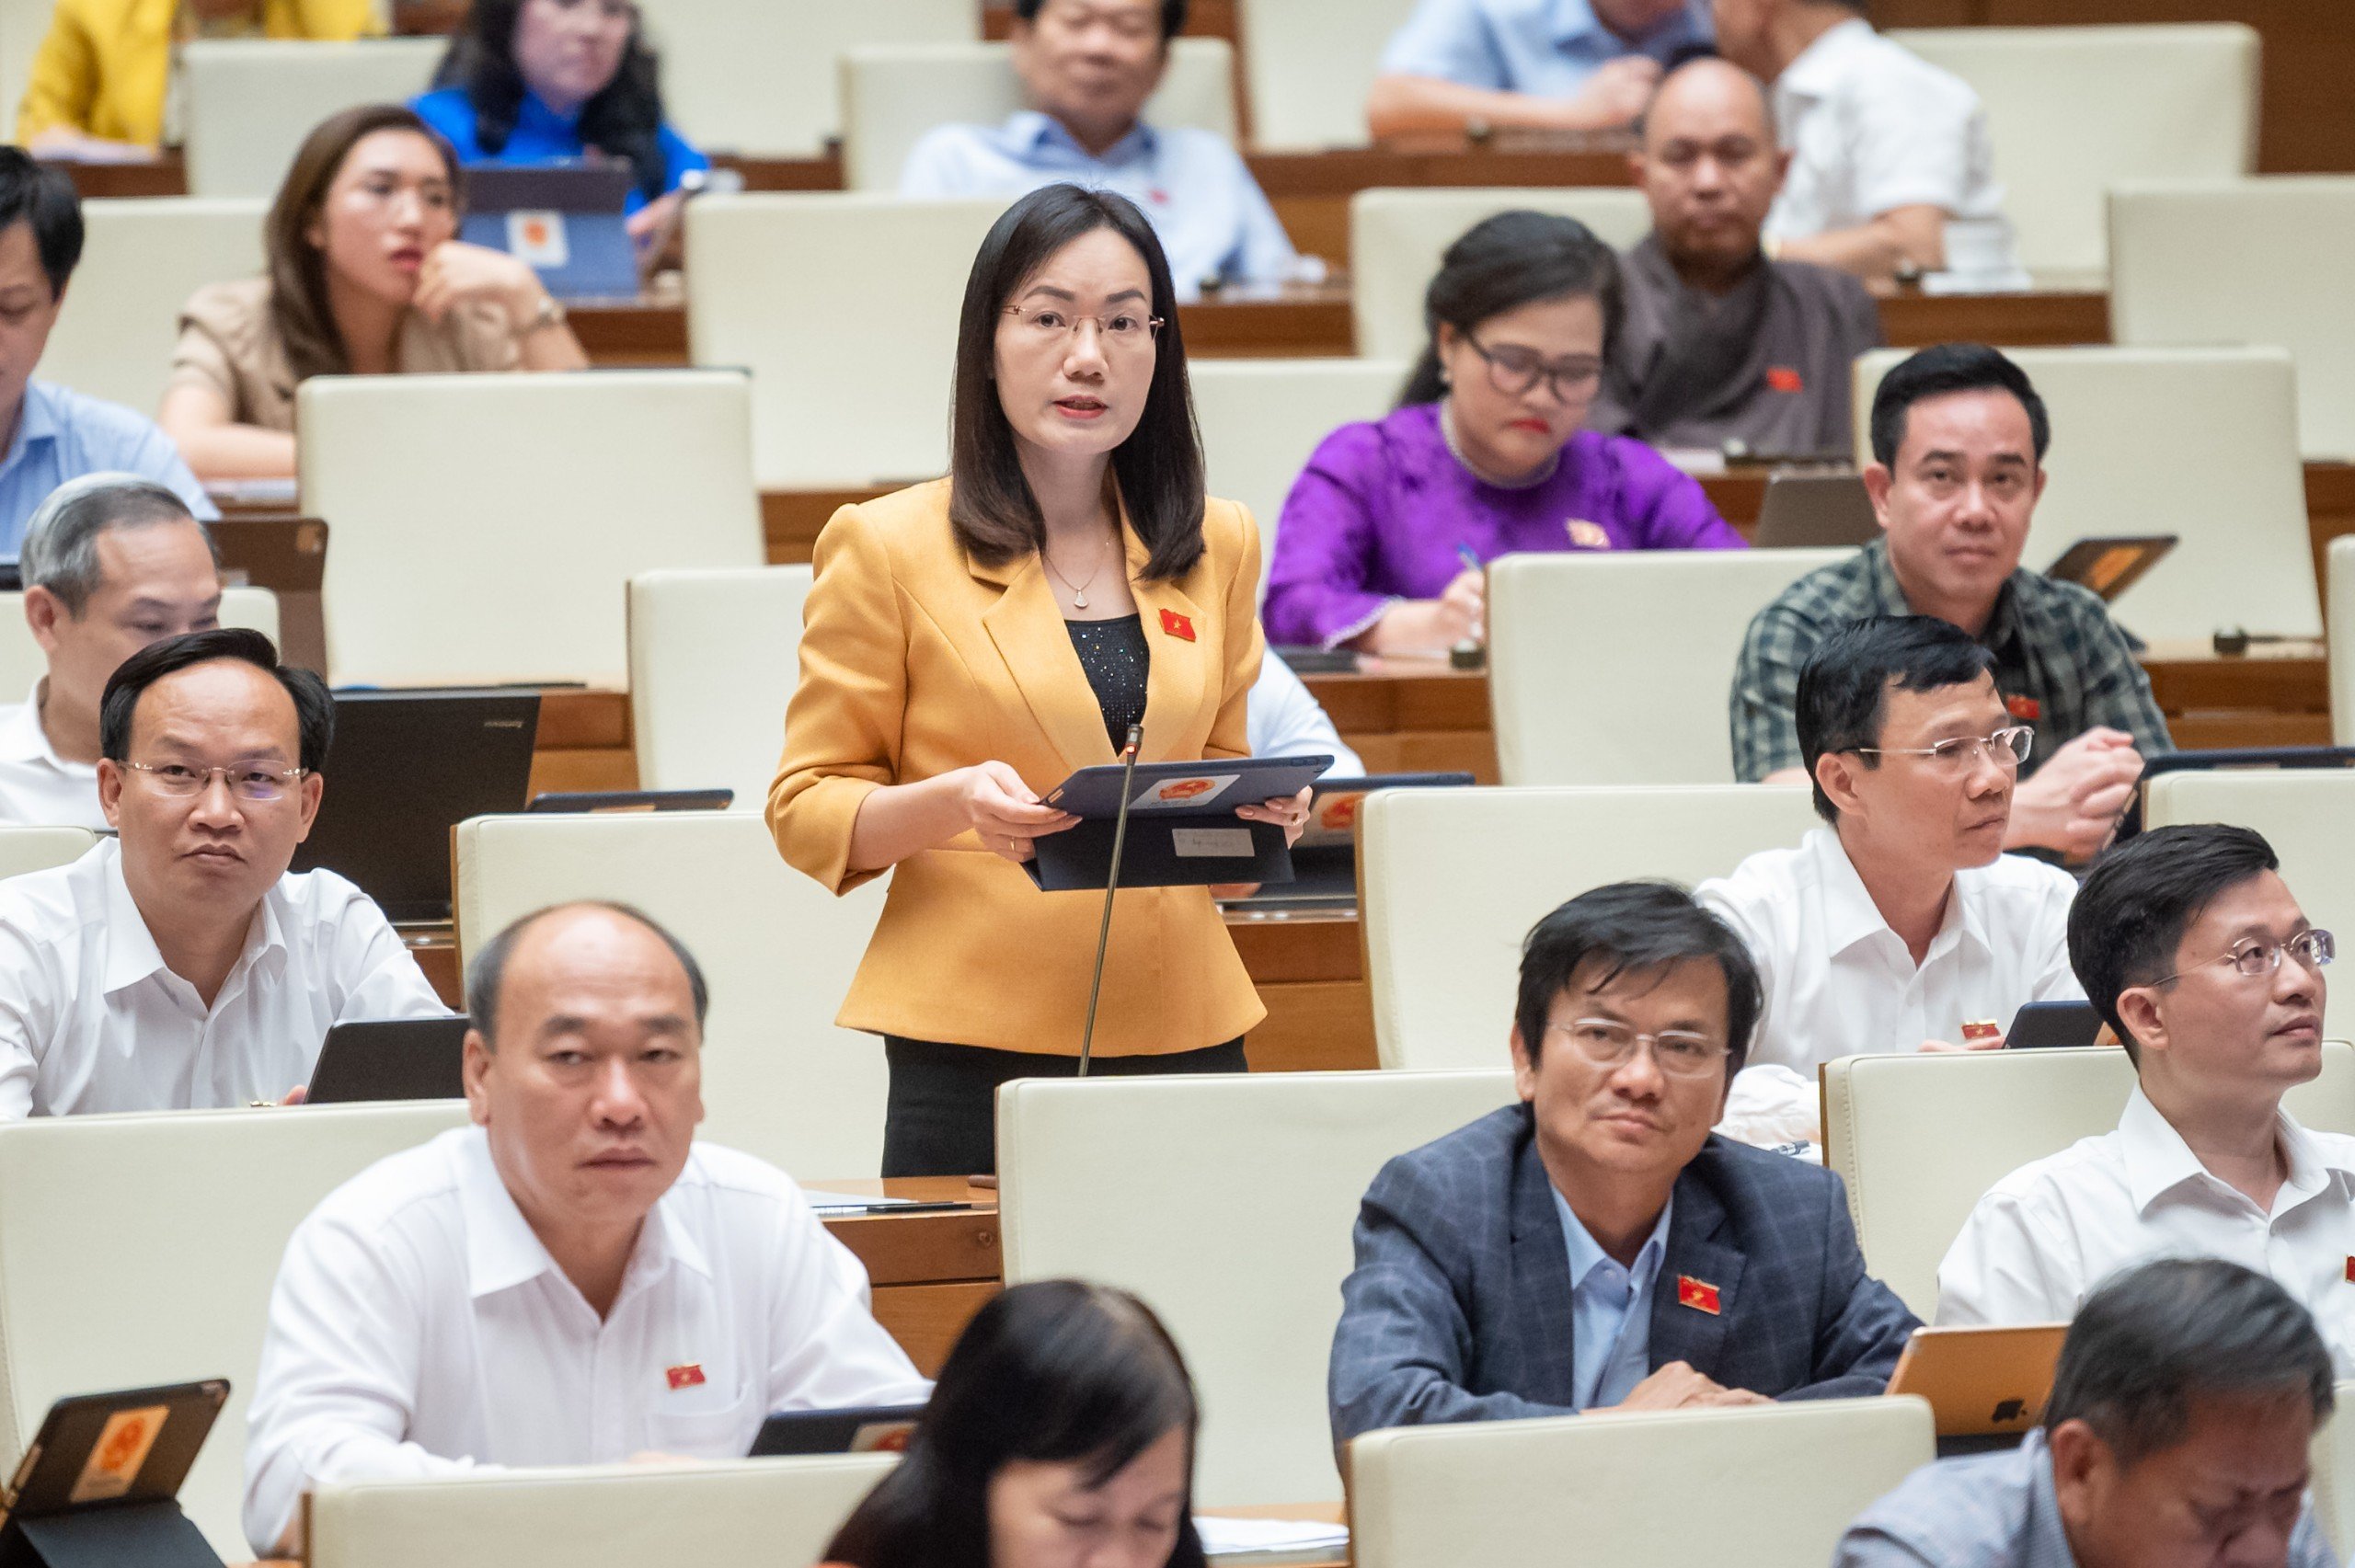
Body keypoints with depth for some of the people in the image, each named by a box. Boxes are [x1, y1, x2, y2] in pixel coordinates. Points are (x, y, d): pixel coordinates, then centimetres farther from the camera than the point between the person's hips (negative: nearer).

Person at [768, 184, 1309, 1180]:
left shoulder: (1218, 548, 12)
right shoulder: (887, 548, 0)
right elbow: (805, 811, 1)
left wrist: (1261, 811, 1)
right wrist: (949, 805, -17)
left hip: (1183, 1031, 3)